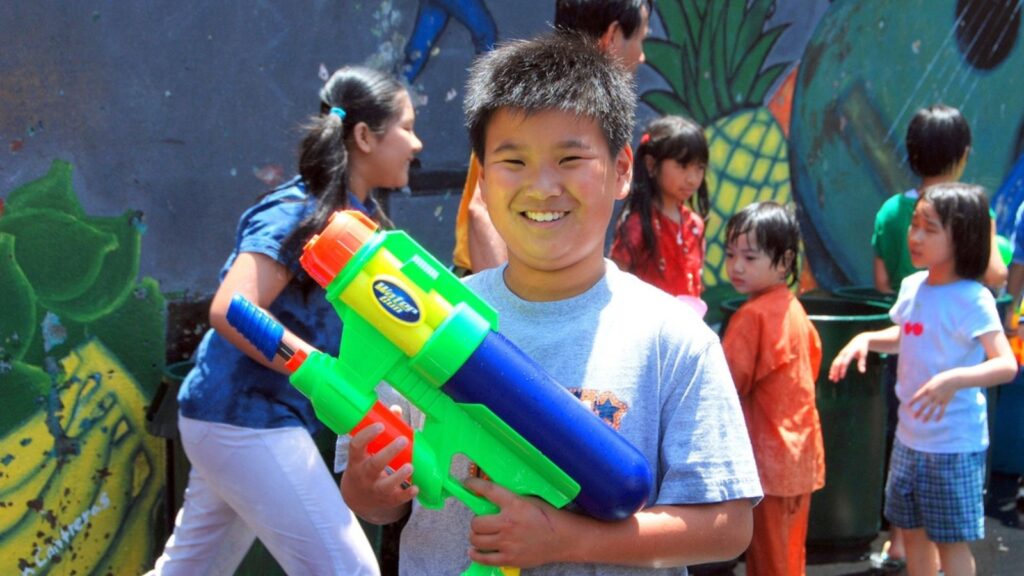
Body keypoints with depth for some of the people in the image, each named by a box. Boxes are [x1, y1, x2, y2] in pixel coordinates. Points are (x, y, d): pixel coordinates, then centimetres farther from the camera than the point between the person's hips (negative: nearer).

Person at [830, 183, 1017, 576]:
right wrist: (865, 339, 4)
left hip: (954, 444, -7)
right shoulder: (912, 286, 3)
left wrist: (955, 379, -40)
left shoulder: (973, 300, -19)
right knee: (912, 529, 19)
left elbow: (1006, 364, -26)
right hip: (910, 437, 7)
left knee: (951, 539, 4)